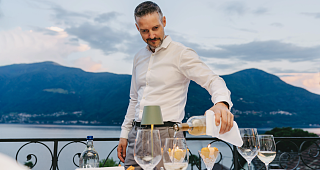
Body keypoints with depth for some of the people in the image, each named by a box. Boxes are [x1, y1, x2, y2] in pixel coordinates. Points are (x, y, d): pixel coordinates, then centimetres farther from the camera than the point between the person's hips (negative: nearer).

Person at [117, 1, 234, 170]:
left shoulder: (181, 54, -6)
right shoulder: (139, 57, 15)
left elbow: (213, 80, -16)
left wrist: (221, 103, -38)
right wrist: (124, 133, 17)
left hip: (165, 135, -6)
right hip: (136, 135, 6)